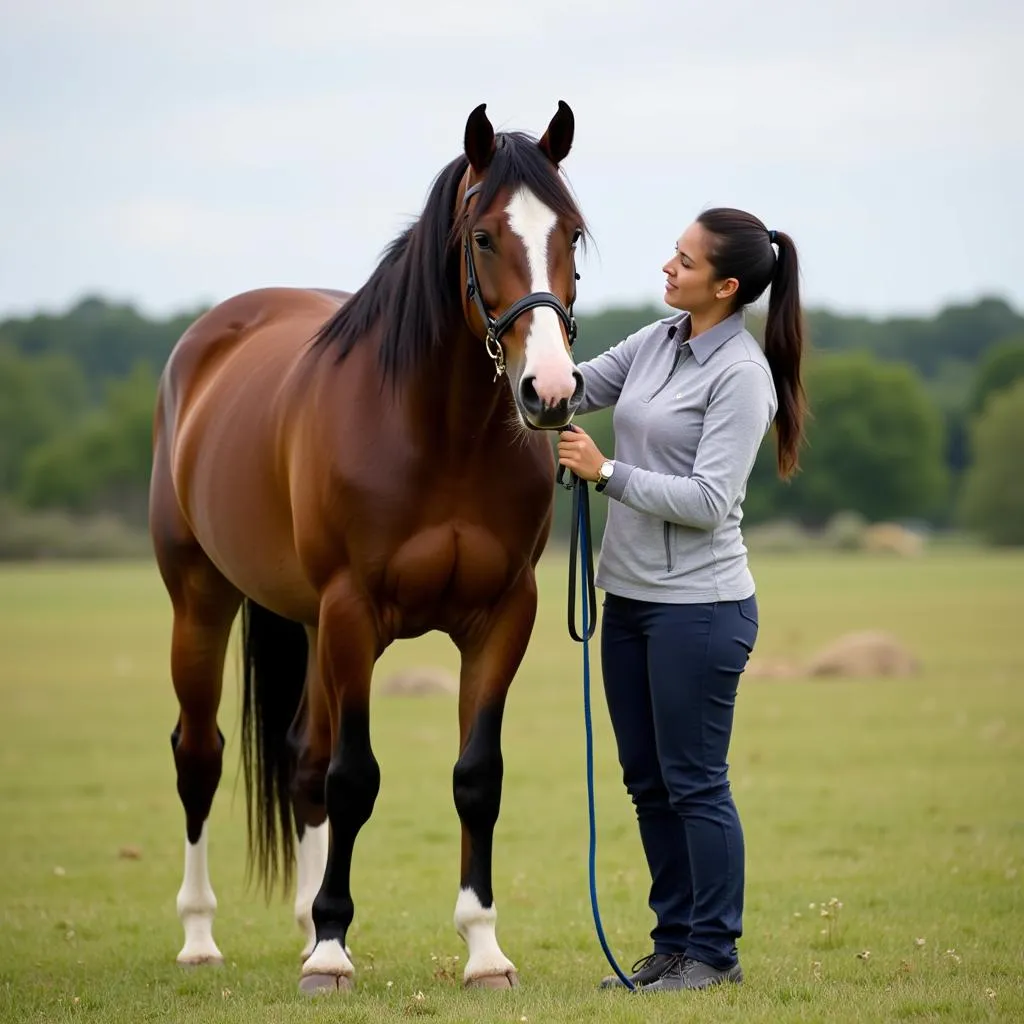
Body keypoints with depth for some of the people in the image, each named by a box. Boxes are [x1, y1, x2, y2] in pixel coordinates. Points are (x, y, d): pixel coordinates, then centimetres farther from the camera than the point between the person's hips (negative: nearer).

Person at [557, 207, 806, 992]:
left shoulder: (741, 374, -16)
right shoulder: (658, 342, 7)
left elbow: (708, 501, -20)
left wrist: (607, 473, -20)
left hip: (699, 607, -8)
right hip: (631, 597, 8)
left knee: (694, 782, -1)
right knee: (648, 781, 13)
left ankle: (714, 952, 10)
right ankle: (674, 942, 23)